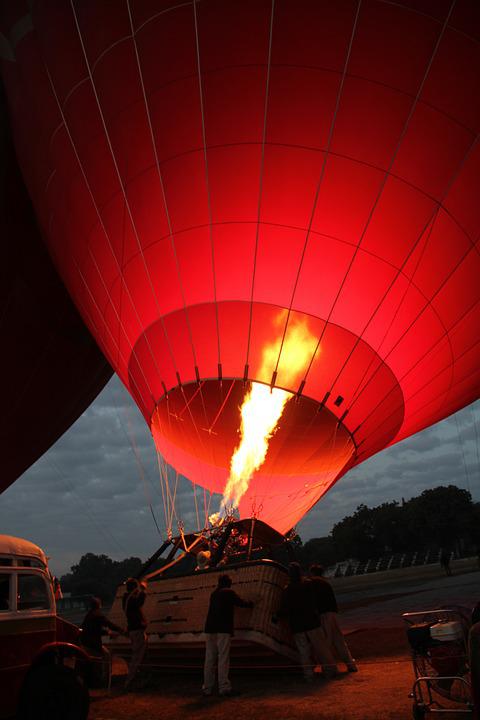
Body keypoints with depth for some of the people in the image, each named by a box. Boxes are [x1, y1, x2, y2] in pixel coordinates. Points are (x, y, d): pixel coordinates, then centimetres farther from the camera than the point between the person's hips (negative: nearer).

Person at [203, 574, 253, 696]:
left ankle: (207, 688, 8)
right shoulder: (229, 592, 0)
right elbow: (240, 603, 2)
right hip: (223, 629, -6)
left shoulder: (214, 593, 20)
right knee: (223, 659, -5)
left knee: (209, 659, 7)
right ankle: (224, 687, -7)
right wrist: (250, 603, 24)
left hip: (210, 628, 6)